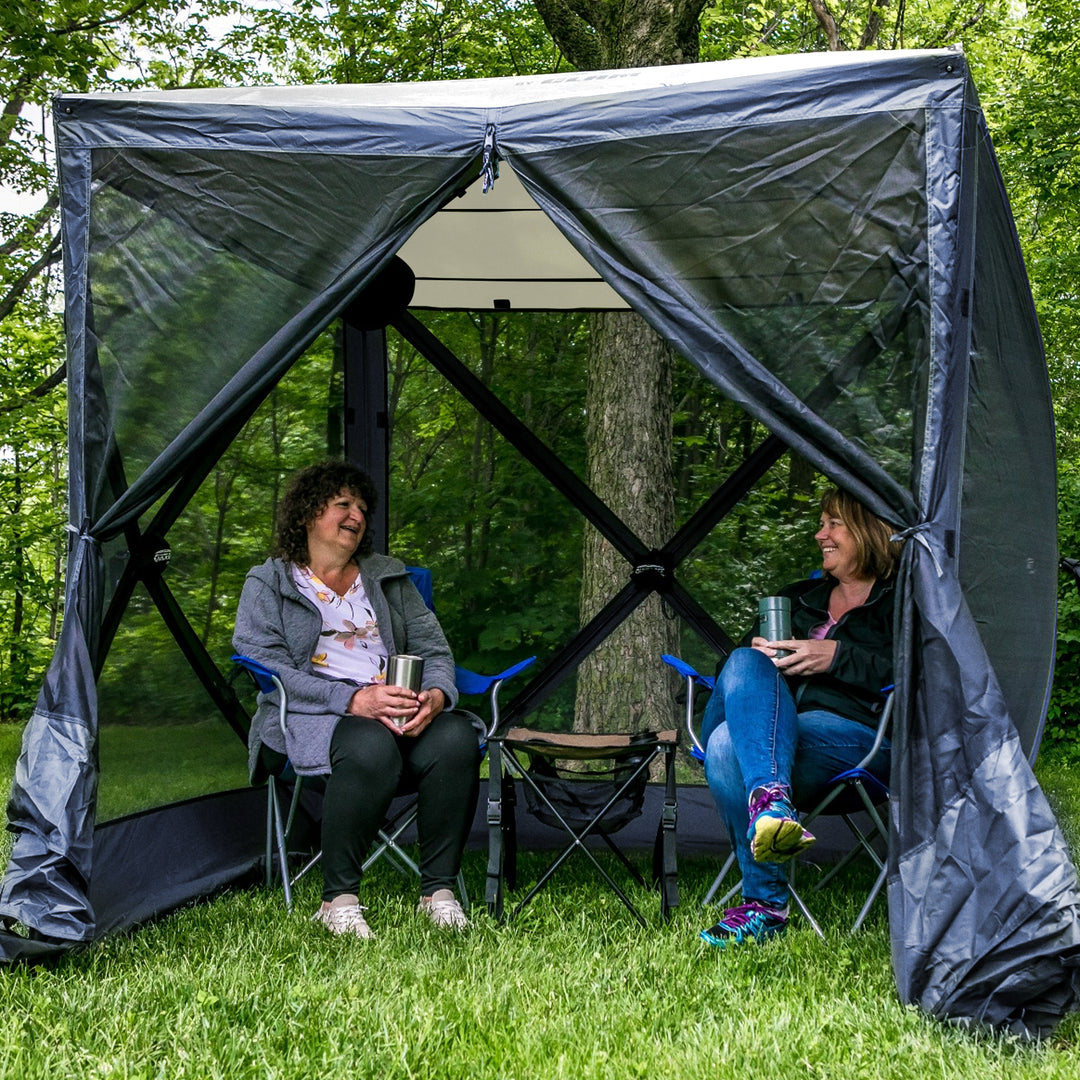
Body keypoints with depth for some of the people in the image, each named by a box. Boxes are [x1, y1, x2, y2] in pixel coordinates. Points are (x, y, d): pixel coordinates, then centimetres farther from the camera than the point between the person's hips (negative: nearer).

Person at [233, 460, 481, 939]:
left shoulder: (390, 578, 24)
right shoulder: (268, 584, 10)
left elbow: (435, 651, 16)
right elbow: (267, 670, -5)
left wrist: (436, 694, -10)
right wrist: (352, 700, -20)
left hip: (403, 711, 4)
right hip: (311, 719, -4)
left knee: (456, 736, -30)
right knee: (370, 745, -39)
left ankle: (438, 890, -20)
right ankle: (338, 899, -26)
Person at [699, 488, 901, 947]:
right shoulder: (799, 597, 33)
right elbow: (732, 661, 28)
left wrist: (838, 656, -10)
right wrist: (758, 651, 4)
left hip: (851, 732, -5)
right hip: (776, 725, 5)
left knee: (729, 744, -34)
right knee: (746, 663, -31)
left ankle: (764, 905, -40)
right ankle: (772, 797, -49)